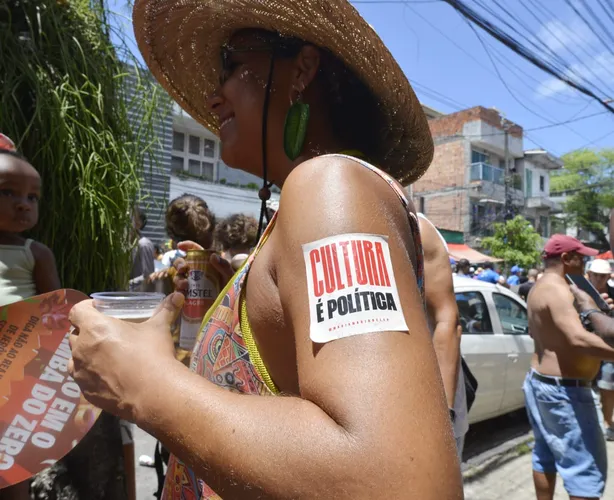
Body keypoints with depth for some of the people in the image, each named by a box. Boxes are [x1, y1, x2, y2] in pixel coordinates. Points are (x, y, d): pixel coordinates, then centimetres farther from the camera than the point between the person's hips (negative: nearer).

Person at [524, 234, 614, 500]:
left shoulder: (539, 288, 12)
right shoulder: (558, 290, -21)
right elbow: (578, 338, -36)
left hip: (539, 380, 10)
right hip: (563, 388, -10)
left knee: (545, 454, 18)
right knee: (587, 466, -2)